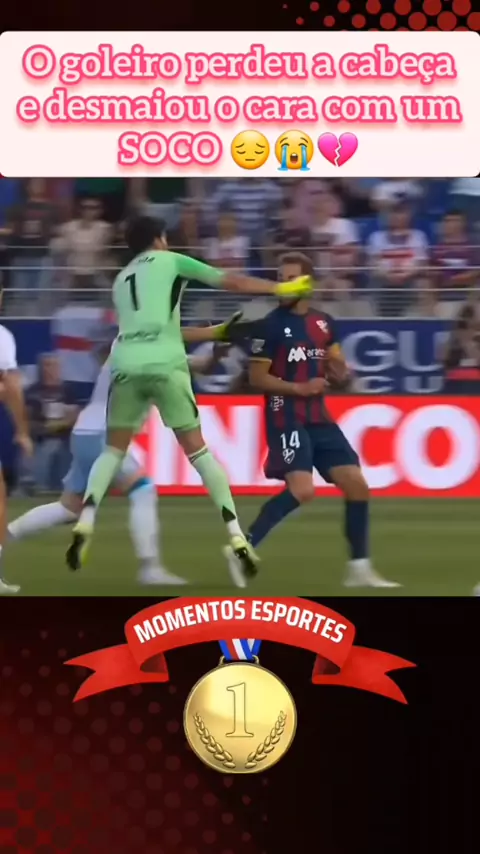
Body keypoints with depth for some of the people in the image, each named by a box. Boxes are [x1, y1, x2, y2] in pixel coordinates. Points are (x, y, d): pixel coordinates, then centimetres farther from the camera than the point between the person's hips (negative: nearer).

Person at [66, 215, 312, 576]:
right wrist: (283, 288, 22)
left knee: (114, 449, 16)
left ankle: (85, 523, -7)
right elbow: (232, 282, 13)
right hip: (164, 365, -3)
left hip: (126, 365, 3)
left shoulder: (122, 280, 28)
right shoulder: (170, 261, 15)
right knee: (197, 448, 5)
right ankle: (236, 535, 0)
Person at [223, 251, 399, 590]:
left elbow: (340, 375, 17)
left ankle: (360, 568, 11)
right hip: (286, 419, -7)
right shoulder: (271, 325, -7)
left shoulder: (325, 323, 10)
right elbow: (257, 378, -8)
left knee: (357, 486, 2)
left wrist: (340, 374, -6)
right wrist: (298, 388, -18)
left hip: (320, 419, 7)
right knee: (302, 490, -23)